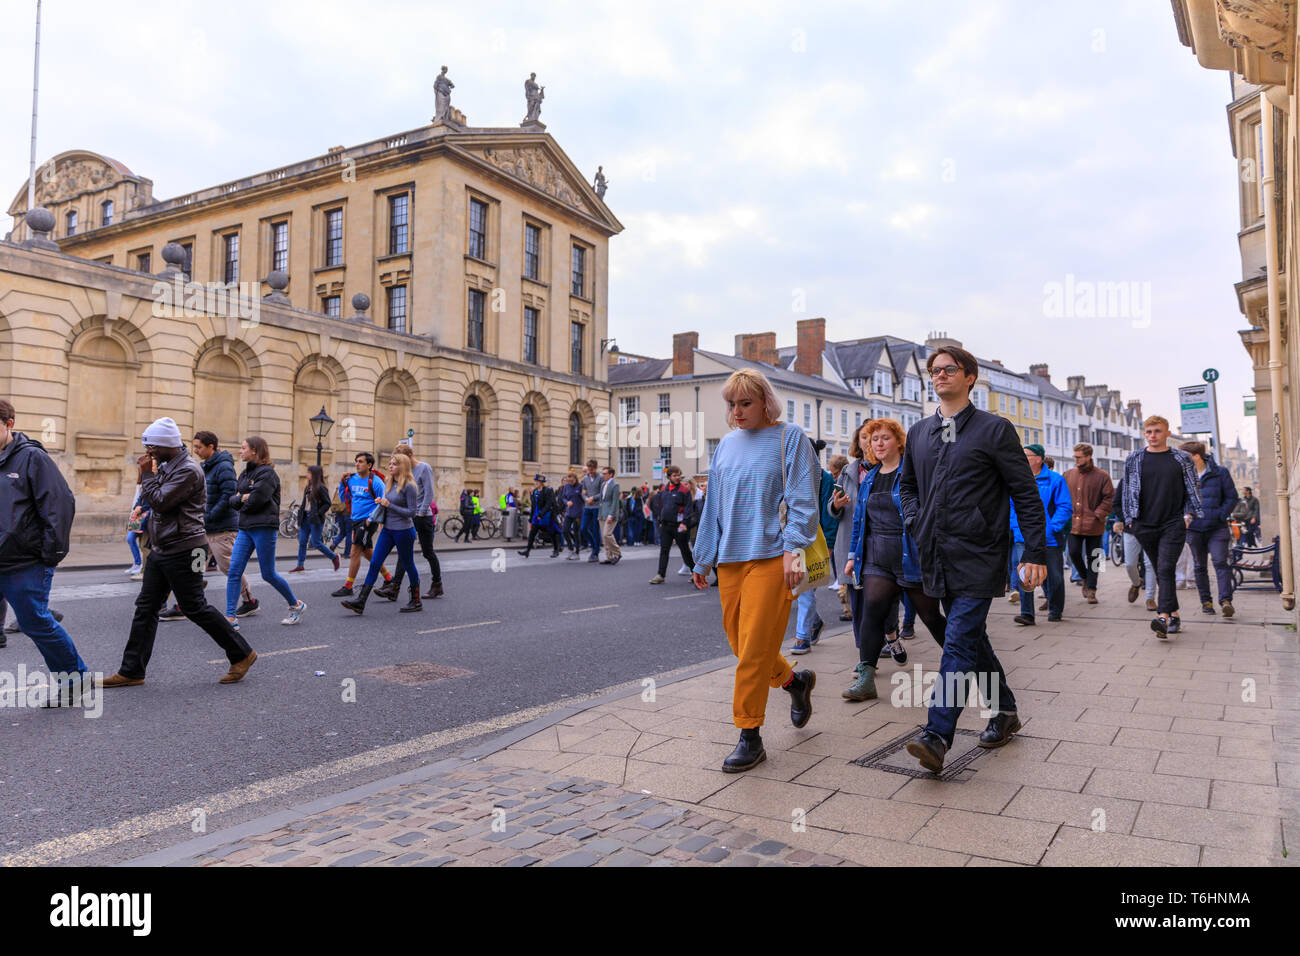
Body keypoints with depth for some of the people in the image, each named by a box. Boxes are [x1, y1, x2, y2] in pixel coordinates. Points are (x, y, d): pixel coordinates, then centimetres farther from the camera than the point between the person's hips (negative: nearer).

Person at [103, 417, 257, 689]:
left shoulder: (188, 470, -18)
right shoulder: (167, 465, 13)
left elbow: (159, 501, -21)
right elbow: (149, 499, 21)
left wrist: (149, 474, -11)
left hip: (183, 550, -10)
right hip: (161, 549, 10)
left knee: (195, 607, -3)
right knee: (146, 608, 9)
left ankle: (242, 654, 9)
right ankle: (132, 671, 15)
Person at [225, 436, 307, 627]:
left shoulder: (267, 473, -10)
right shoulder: (245, 473, 16)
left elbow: (255, 501, -19)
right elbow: (233, 500, 12)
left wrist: (242, 500, 0)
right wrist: (242, 498, -8)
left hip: (264, 528, -8)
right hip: (245, 528, 8)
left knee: (268, 574, 0)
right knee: (233, 572, -1)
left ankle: (296, 605, 19)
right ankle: (230, 617, 0)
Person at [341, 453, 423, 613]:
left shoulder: (409, 486, -13)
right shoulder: (390, 484, 10)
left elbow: (412, 512, -16)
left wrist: (389, 505, -19)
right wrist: (381, 503, 1)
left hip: (403, 531, -7)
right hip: (387, 529, 7)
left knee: (408, 565, 5)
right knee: (374, 563, 0)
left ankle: (416, 601, 21)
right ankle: (360, 601, -1)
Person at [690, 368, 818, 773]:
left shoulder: (790, 439, 0)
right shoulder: (726, 445, 15)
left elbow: (802, 500, -6)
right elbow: (713, 506, 18)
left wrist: (794, 549, -16)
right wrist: (703, 558, 18)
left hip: (770, 557, -6)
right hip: (730, 559, 6)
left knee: (754, 648, -6)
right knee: (739, 643, 9)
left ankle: (749, 737, 6)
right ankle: (795, 681, 35)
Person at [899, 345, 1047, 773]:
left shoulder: (994, 429, -3)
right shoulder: (919, 432, 13)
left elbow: (1026, 493, -3)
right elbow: (907, 484, 26)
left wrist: (1035, 553, -8)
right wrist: (916, 523, 8)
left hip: (978, 557, -6)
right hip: (938, 557, 6)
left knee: (959, 641, -12)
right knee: (971, 638, 14)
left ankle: (937, 735, -14)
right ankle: (1004, 711, 31)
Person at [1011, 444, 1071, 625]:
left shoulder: (1055, 480, -3)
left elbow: (1065, 507, -5)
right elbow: (1011, 506, 15)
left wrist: (1051, 528, -14)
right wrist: (1014, 527, 2)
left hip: (1049, 538, -2)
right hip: (1022, 538, 2)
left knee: (1053, 576, 8)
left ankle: (1055, 610, 28)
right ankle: (1027, 614, -7)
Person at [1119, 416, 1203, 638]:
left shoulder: (1182, 458, 5)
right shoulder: (1133, 460, 8)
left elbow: (1193, 489, 12)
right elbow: (1128, 492, 14)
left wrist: (1188, 514, 1)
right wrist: (1130, 519, 9)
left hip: (1174, 523, -2)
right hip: (1145, 526, 2)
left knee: (1166, 569, -15)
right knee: (1160, 571, 9)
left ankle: (1163, 617, -24)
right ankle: (1174, 615, 20)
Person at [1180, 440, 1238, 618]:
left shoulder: (1220, 472, -1)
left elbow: (1232, 497, 2)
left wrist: (1220, 516, -9)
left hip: (1217, 528, -2)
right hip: (1194, 529, 2)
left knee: (1220, 562, -12)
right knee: (1199, 566, 8)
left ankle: (1225, 601, -13)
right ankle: (1206, 601, 18)